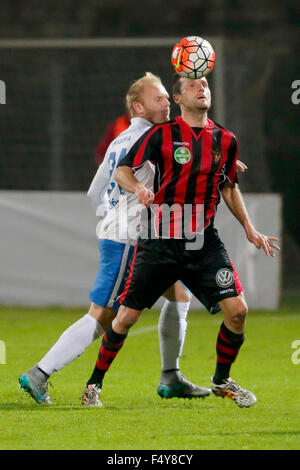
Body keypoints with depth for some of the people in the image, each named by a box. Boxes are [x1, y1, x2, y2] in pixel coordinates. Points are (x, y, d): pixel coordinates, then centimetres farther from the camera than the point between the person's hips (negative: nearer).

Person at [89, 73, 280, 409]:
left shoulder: (225, 140, 8)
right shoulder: (161, 135, -4)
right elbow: (122, 170, -2)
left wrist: (249, 228, 20)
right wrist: (138, 189, -23)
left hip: (204, 242, 3)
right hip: (159, 240, -3)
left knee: (237, 310, -9)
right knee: (126, 317, -3)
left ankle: (221, 380, 14)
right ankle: (95, 383, 16)